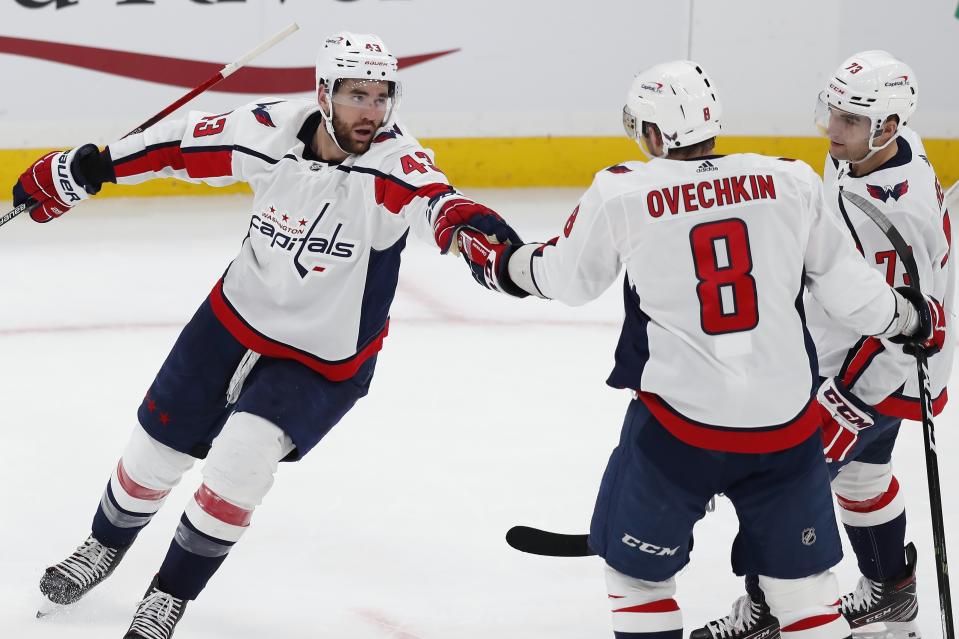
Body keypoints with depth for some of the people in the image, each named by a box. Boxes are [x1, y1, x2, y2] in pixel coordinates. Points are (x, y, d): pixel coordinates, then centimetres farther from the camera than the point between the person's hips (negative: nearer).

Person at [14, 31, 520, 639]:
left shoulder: (391, 161, -27)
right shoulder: (268, 131, -18)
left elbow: (428, 196, -49)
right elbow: (179, 145, -3)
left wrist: (462, 219, -71)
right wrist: (80, 169, 0)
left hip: (322, 361, -3)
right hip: (235, 319, 3)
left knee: (241, 454, -23)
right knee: (155, 452, 14)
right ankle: (106, 545, 48)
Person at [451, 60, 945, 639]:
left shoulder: (623, 193, -6)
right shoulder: (791, 182, -2)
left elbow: (567, 279, 8)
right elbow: (845, 284, 5)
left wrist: (499, 262, 28)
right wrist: (912, 317, 25)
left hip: (679, 422, -2)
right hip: (787, 420, 2)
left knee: (636, 567, 17)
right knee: (800, 575, 15)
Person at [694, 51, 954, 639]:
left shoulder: (899, 212, -34)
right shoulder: (862, 152, -6)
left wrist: (843, 407, -27)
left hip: (885, 370, -10)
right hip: (840, 344, 10)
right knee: (860, 469, 26)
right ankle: (892, 590, 45)